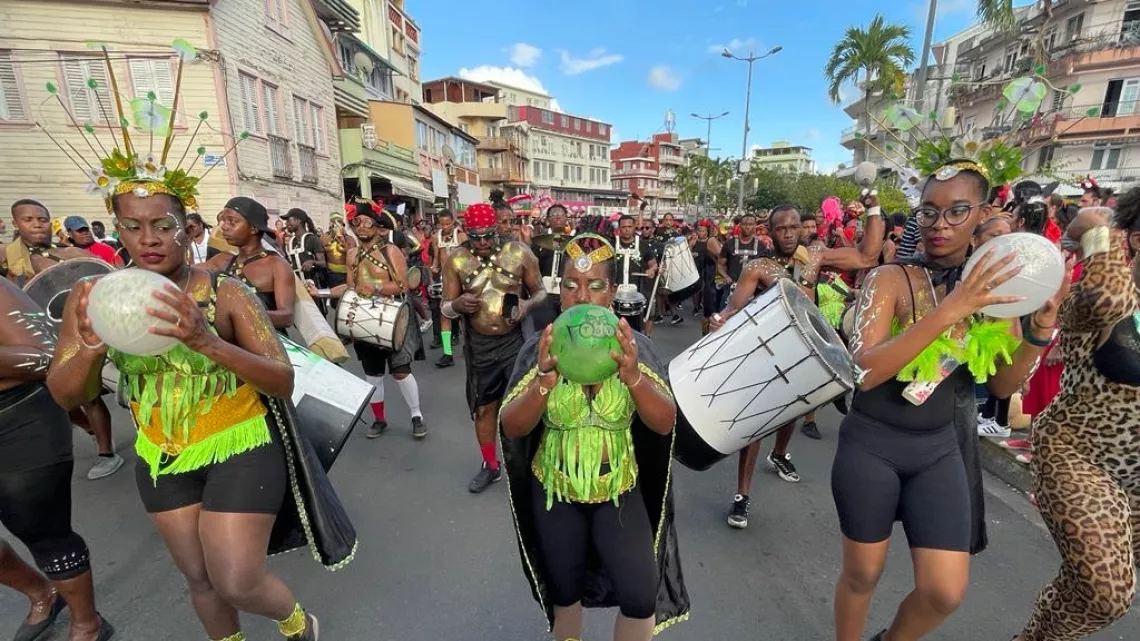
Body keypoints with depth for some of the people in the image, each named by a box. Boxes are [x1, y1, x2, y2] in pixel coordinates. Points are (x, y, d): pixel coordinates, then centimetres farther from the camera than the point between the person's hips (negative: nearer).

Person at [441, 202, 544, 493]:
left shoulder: (520, 252, -8)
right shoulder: (456, 260, -5)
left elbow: (541, 292, 2)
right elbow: (444, 308, 2)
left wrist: (528, 305, -20)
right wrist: (457, 305, -22)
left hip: (516, 340, -2)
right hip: (478, 344, 2)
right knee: (483, 407, 14)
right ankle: (490, 465, 36)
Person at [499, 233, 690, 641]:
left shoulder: (634, 347, -12)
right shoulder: (541, 348, -13)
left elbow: (665, 423, -20)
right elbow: (512, 428, -20)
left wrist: (632, 376, -40)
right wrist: (544, 381, -40)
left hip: (620, 491, 0)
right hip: (555, 492, 1)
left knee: (641, 599, 0)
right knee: (565, 594, 19)